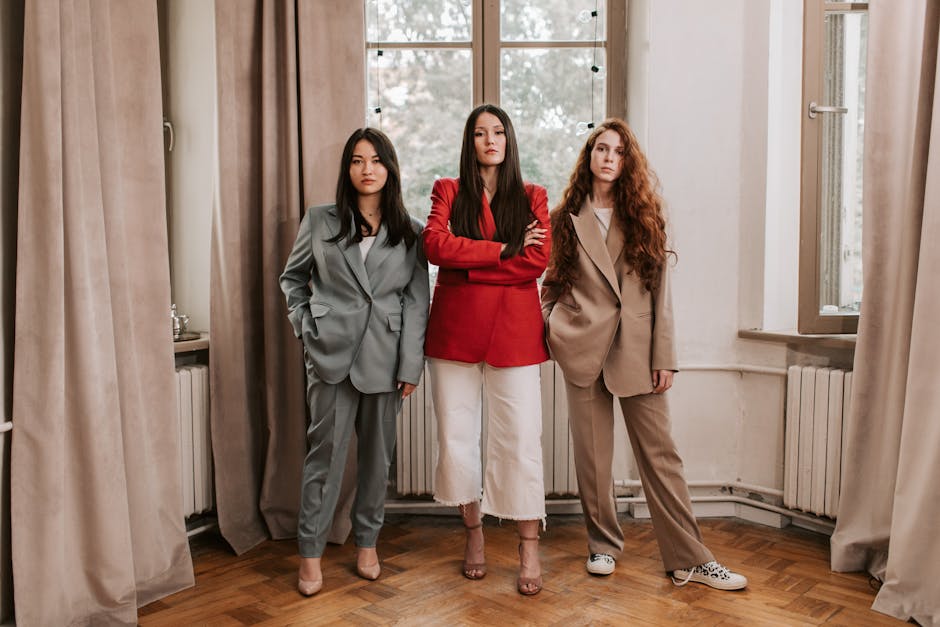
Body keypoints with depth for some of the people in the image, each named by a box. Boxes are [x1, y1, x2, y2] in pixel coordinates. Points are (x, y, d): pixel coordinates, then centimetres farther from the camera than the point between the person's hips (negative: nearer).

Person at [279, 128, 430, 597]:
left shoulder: (410, 232, 4)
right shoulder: (319, 221, 4)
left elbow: (416, 300, 1)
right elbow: (292, 278, 15)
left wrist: (411, 364, -4)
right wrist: (305, 325, 3)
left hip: (385, 357, 1)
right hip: (332, 352, -1)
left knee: (377, 453, 10)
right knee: (326, 451, 1)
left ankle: (366, 542, 26)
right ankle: (310, 552, 13)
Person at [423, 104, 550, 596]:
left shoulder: (532, 198, 10)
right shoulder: (448, 192, 11)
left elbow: (537, 261, -6)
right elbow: (435, 245, -9)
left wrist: (467, 265, -9)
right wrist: (504, 250, -10)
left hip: (513, 329, -1)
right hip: (454, 328, 1)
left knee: (520, 436, -3)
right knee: (456, 435, 6)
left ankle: (529, 549, 9)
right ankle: (473, 533, 25)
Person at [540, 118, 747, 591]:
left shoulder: (644, 215, 7)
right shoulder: (567, 217, 8)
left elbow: (661, 288, 3)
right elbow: (552, 281, 13)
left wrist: (664, 356, -2)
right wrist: (547, 328, -1)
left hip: (636, 347, 0)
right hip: (583, 345, 0)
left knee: (659, 452, 1)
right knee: (592, 454, 7)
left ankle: (689, 560, 9)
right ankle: (603, 544, 24)